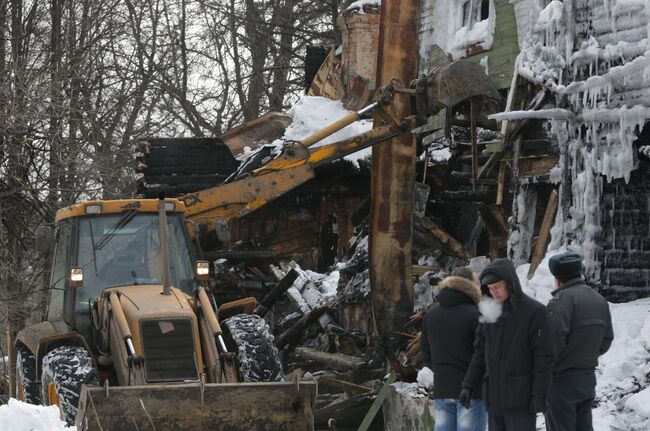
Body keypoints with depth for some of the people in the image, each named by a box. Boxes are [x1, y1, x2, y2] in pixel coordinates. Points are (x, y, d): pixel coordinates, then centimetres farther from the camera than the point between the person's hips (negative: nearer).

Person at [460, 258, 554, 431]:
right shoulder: (489, 312, 10)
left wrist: (539, 395, -14)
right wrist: (469, 385, 8)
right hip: (493, 397, 6)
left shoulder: (534, 311, -8)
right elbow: (480, 353, 16)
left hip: (520, 399, -6)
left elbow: (543, 357, -10)